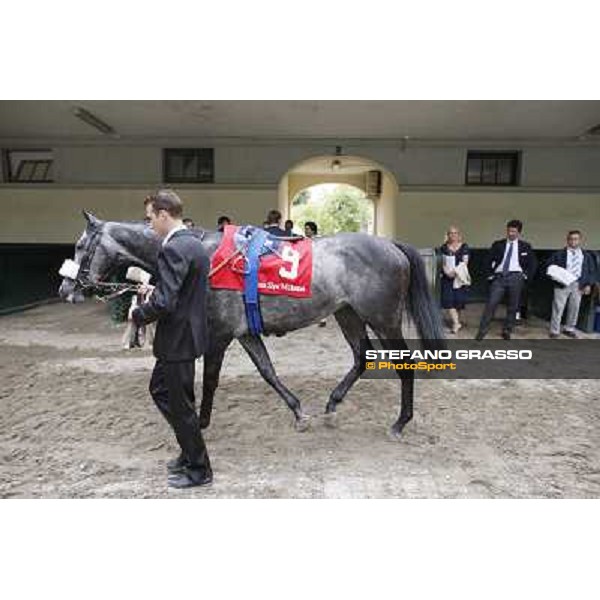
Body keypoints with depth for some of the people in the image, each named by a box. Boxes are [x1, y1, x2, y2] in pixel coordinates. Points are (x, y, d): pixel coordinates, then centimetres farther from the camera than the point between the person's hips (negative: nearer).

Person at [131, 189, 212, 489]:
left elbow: (164, 304, -27)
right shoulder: (194, 243, 9)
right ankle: (190, 452, 37)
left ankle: (198, 470, 25)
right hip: (187, 332, 10)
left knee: (181, 405, 6)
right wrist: (153, 289, 11)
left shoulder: (173, 249, -22)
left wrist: (137, 315, -10)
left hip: (178, 339, -10)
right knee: (160, 390, 25)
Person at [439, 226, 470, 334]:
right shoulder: (444, 247, 8)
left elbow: (465, 262, -2)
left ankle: (456, 320, 17)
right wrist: (447, 271, -13)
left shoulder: (464, 247, 4)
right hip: (447, 277, 1)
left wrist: (456, 271, -16)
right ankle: (456, 323, -11)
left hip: (460, 277, -1)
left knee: (458, 300, -2)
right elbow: (442, 262, 5)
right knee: (448, 300, -12)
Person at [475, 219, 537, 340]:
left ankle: (507, 331, 17)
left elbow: (533, 263, 12)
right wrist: (491, 274, 3)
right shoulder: (498, 244, 8)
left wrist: (526, 275, 1)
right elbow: (489, 260, 12)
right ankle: (482, 331, -4)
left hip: (515, 278, 1)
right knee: (491, 304, -8)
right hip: (499, 277, 0)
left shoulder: (525, 246, 8)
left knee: (512, 307, 5)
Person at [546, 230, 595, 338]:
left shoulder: (586, 256, 11)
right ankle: (554, 330, 5)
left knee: (574, 308, 9)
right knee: (558, 308, -2)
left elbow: (591, 271, 12)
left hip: (578, 285, 3)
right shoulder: (559, 254, 3)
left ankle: (569, 329, 23)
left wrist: (588, 284, 2)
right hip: (562, 284, -3)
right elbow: (548, 266, 4)